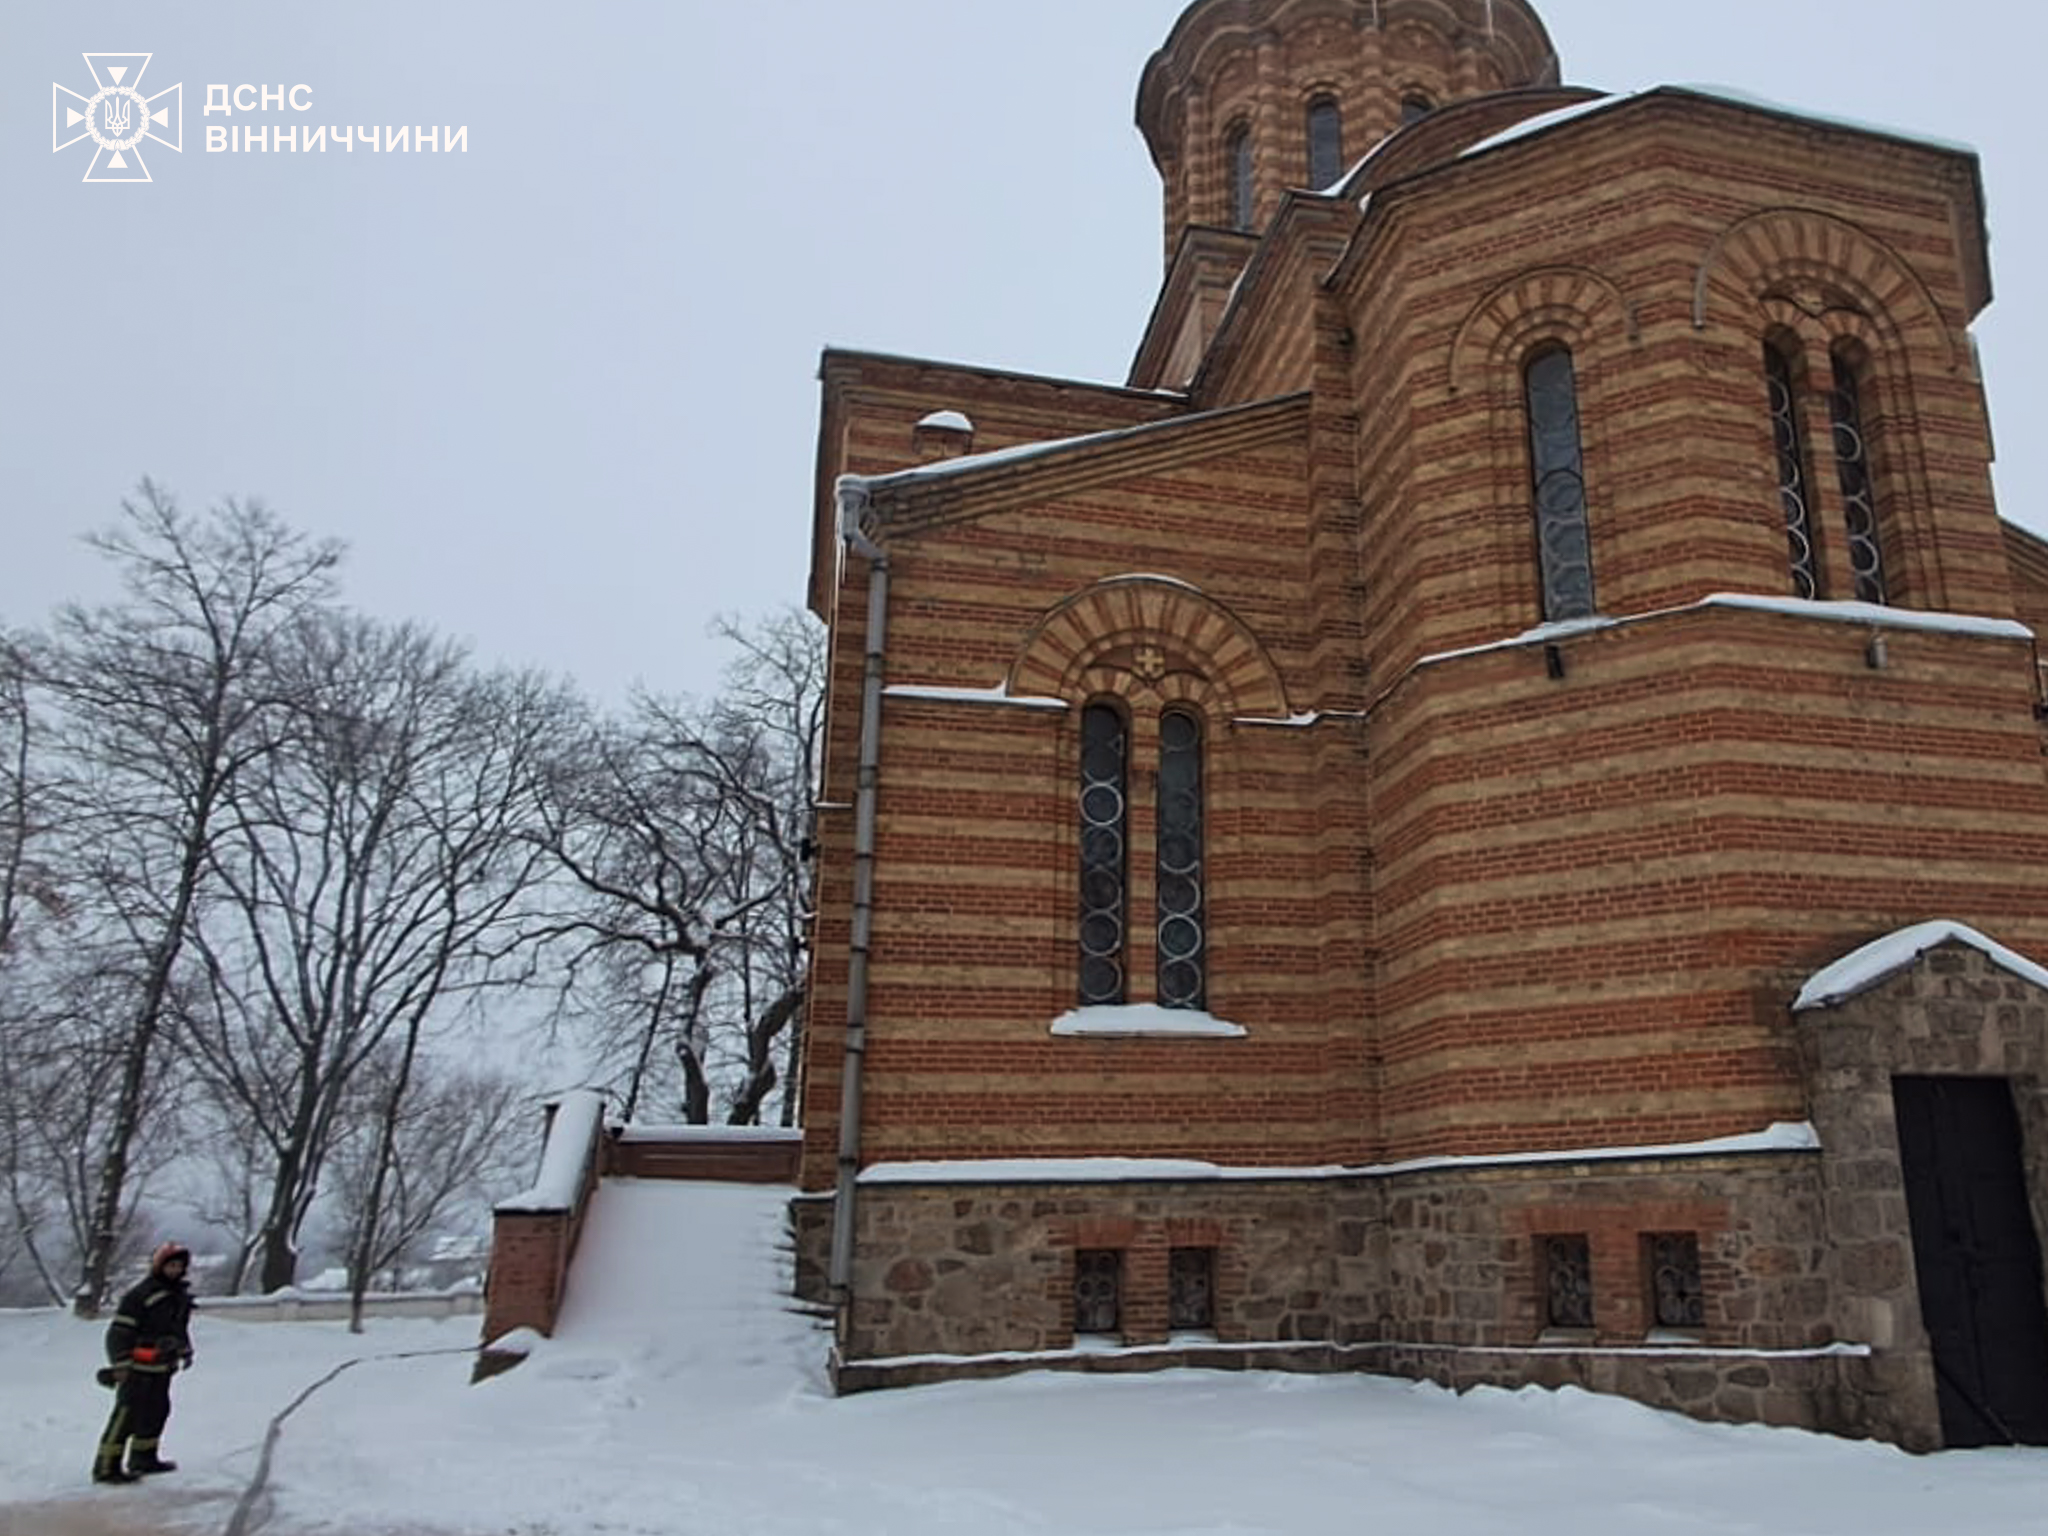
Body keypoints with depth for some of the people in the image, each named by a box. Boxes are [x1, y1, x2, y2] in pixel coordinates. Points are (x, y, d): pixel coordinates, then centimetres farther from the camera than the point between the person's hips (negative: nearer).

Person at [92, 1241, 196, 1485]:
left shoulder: (181, 1295, 10)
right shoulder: (140, 1295, -16)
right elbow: (119, 1331, -17)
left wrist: (186, 1351, 27)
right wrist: (120, 1364, -20)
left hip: (163, 1369, 9)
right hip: (138, 1368, -9)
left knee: (157, 1411, 16)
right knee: (127, 1415, -10)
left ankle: (143, 1459, 30)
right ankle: (106, 1467, -5)